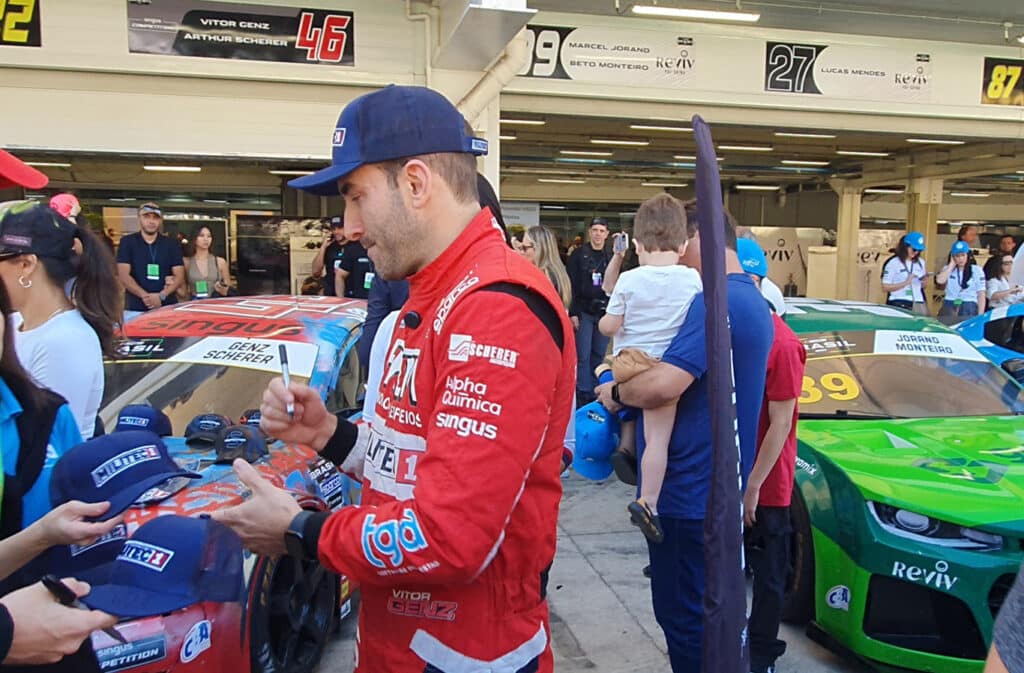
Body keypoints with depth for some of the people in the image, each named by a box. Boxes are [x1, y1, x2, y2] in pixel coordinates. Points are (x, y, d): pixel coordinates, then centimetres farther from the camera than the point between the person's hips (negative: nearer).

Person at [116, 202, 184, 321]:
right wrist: (145, 296, -16)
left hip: (167, 308, 1)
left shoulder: (172, 244, 10)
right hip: (135, 309, -1)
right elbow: (124, 276, -2)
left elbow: (179, 276, 4)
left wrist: (161, 296, -13)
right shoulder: (127, 242, 6)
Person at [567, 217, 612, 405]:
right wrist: (573, 312, -13)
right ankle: (583, 395, 0)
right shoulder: (578, 255, -1)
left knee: (599, 356, 9)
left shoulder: (611, 258, 9)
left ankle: (594, 393, 17)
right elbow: (571, 285, -6)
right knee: (583, 356, -5)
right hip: (584, 312, -3)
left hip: (604, 313, 4)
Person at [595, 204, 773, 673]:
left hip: (689, 492, -10)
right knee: (705, 614, 24)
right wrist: (628, 382, 11)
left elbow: (663, 386, -32)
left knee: (685, 621, 5)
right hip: (720, 489, 10)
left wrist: (617, 392, -11)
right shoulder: (753, 301, 13)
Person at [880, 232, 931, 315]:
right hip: (899, 304, -5)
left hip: (919, 304, 5)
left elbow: (921, 286, 22)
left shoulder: (920, 262, 14)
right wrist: (906, 282, -14)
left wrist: (924, 280, 1)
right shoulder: (893, 263, -4)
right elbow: (885, 288, -8)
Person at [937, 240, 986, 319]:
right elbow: (939, 280, -10)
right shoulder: (948, 269, 13)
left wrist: (980, 316, -3)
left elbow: (981, 295, 5)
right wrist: (952, 264, 0)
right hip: (949, 306, 1)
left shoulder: (976, 270, 8)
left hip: (969, 308, -1)